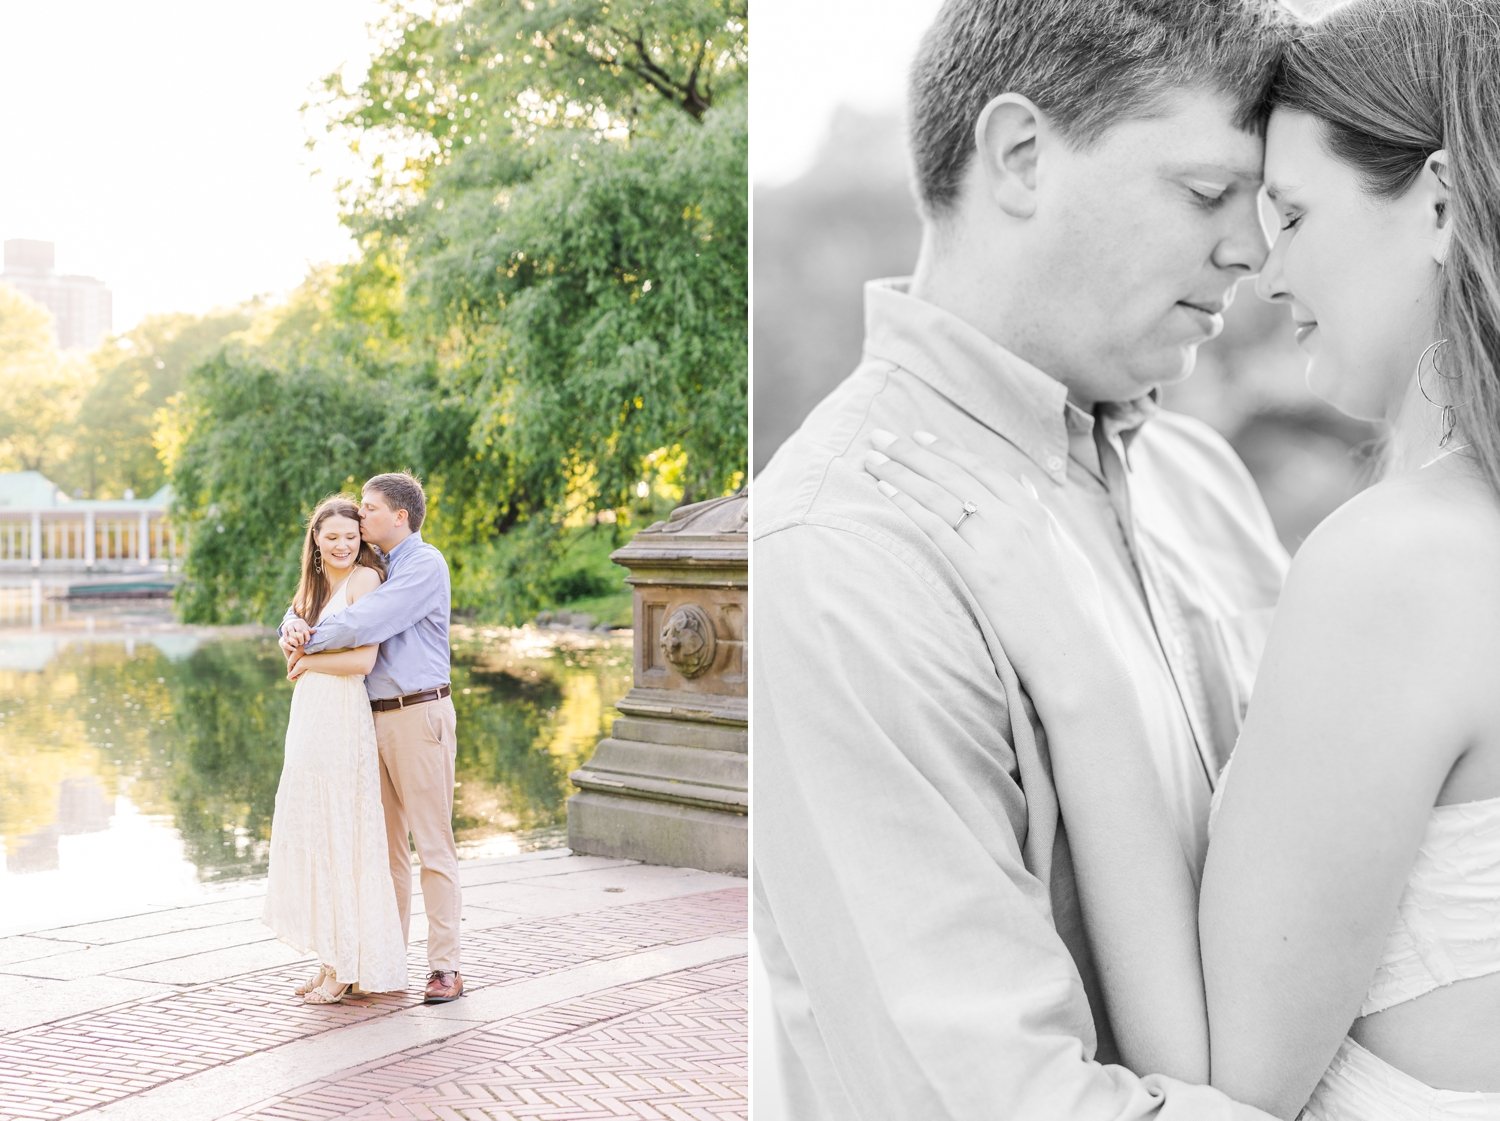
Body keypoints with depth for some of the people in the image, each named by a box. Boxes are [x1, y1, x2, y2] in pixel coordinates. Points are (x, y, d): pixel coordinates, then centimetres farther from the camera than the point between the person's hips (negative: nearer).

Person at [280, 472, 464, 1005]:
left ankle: (445, 967, -2)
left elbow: (366, 623, -22)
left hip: (419, 715, -8)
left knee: (433, 843, -5)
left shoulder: (425, 565, -10)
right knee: (385, 843, 11)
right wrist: (292, 625, -4)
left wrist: (308, 641, -9)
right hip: (374, 717, 8)